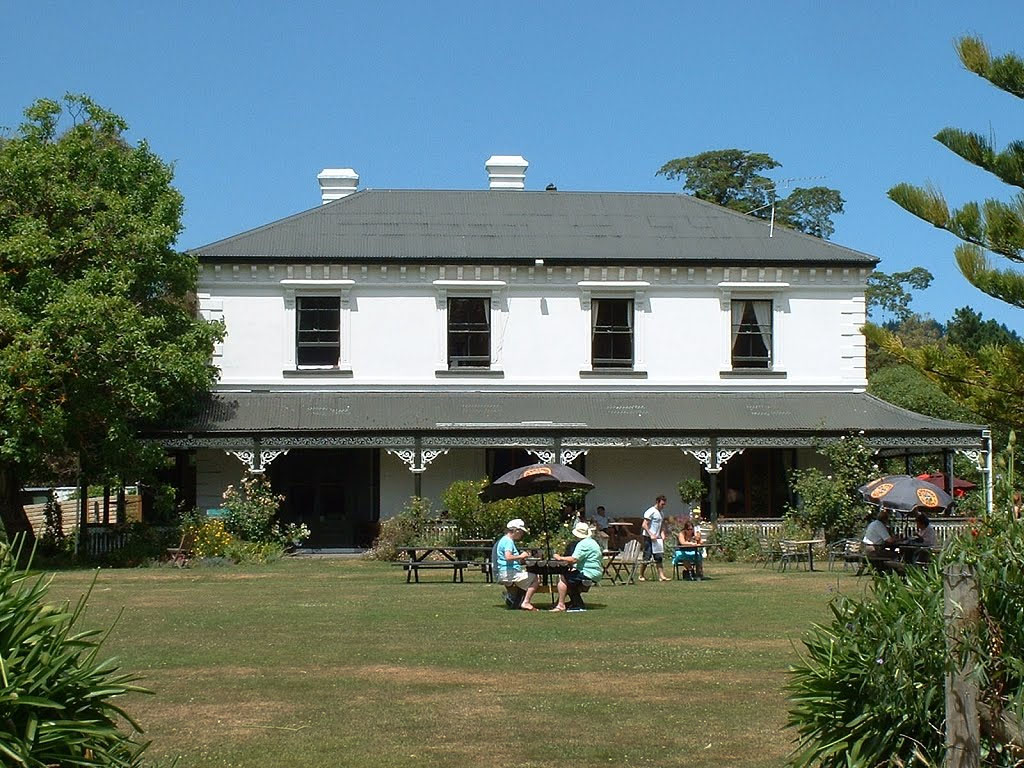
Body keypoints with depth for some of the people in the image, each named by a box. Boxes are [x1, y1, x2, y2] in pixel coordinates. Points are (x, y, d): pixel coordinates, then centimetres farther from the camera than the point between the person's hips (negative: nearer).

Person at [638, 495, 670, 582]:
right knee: (647, 557, -4)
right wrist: (651, 535, -20)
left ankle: (661, 576, 0)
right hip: (649, 538, -8)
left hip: (657, 538, 8)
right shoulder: (651, 511, -9)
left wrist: (662, 534, 5)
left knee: (659, 558, 3)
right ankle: (641, 576, 6)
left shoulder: (661, 513, 17)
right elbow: (644, 525, -14)